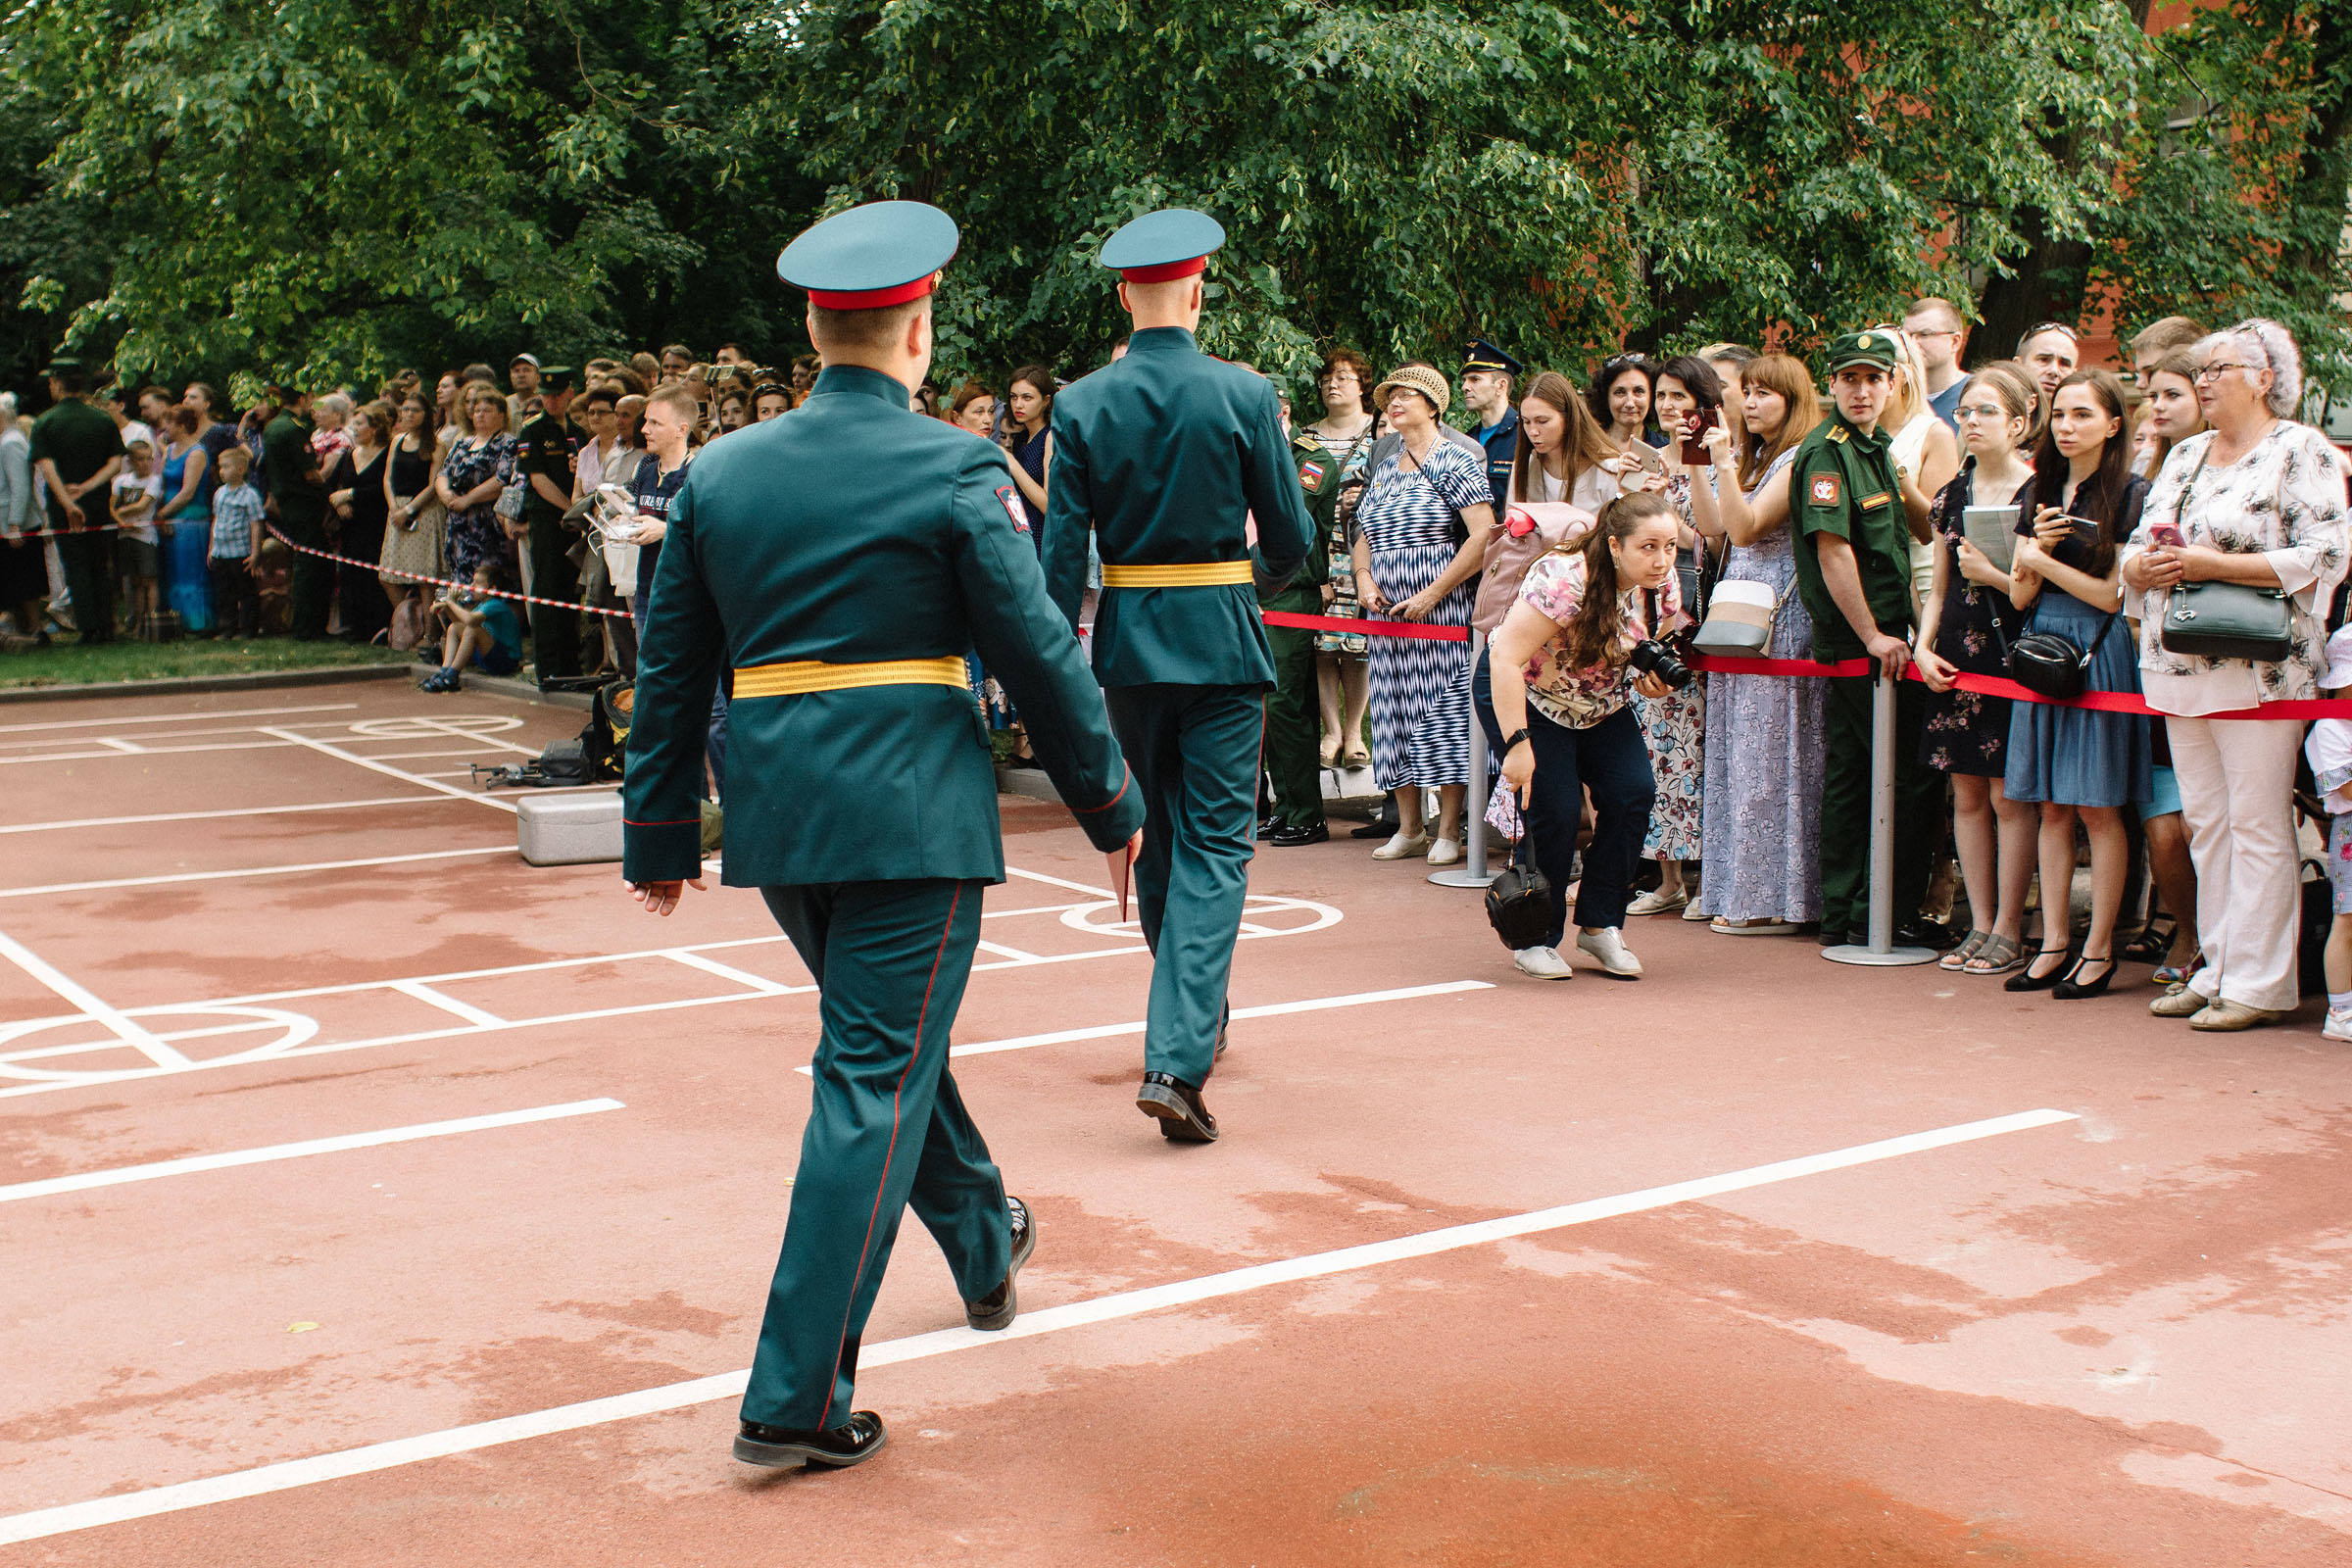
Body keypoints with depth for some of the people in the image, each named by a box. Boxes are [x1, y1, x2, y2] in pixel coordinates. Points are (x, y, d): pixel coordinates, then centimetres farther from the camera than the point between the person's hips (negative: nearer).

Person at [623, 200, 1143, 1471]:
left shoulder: (719, 473, 6)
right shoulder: (954, 470, -8)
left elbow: (670, 673, 10)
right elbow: (1037, 653, -7)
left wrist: (659, 834, 18)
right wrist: (1109, 802, 5)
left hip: (777, 813, 6)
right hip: (914, 808, -6)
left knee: (889, 1040, 25)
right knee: (875, 1082, -2)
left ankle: (984, 1244, 47)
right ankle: (796, 1399, -2)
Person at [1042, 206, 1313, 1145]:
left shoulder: (1081, 405, -3)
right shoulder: (1244, 396, -7)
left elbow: (1062, 548, -4)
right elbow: (1290, 536, -2)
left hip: (1128, 643, 3)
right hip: (1221, 638, -3)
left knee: (1157, 837, 19)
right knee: (1214, 845, 0)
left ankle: (1192, 1020, 37)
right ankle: (1178, 1059, -12)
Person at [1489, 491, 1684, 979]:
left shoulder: (1664, 585, -12)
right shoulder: (1564, 580, -34)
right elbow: (1506, 657, -37)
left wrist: (1655, 678, -15)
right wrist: (1517, 744, -41)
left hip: (1603, 708, 6)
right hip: (1535, 700, -6)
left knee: (1631, 793, -13)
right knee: (1555, 811, -17)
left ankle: (1600, 926, 1)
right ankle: (1538, 938, 3)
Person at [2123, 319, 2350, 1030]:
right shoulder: (2184, 455, 18)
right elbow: (2137, 547, 19)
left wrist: (2214, 565, -16)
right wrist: (2143, 567, -5)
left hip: (2257, 669, -7)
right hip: (2179, 669, 7)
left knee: (2258, 826, -5)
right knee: (2205, 824, 9)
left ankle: (2260, 984, -1)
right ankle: (2218, 969, 16)